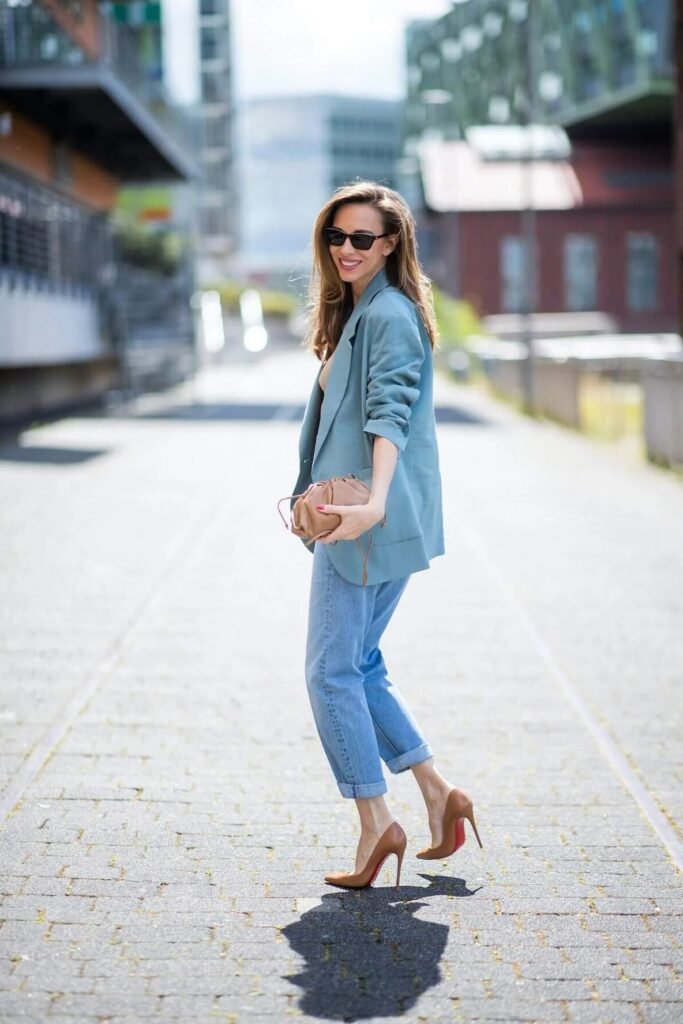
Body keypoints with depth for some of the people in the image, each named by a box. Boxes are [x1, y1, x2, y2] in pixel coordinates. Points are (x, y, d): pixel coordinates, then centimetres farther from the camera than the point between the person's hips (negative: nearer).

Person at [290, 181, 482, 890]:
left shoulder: (389, 313, -11)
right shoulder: (353, 311, 20)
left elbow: (391, 413, -25)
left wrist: (375, 501, -38)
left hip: (369, 523, -10)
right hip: (354, 519, 10)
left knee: (331, 671, -6)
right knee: (359, 666, 14)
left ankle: (375, 823, 1)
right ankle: (437, 794, 19)